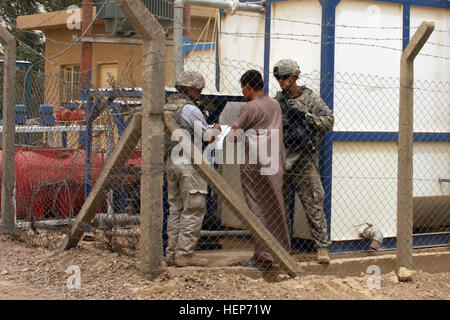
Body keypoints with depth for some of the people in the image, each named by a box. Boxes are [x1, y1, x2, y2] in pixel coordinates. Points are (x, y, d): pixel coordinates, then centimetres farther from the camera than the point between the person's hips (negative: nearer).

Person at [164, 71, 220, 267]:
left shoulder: (166, 107, 13)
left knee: (175, 208, 12)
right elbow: (208, 136, -10)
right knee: (193, 209, -4)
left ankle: (172, 253, 13)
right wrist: (215, 129, 12)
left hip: (171, 161, 9)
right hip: (189, 162, -9)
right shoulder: (190, 109, -13)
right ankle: (185, 253, -5)